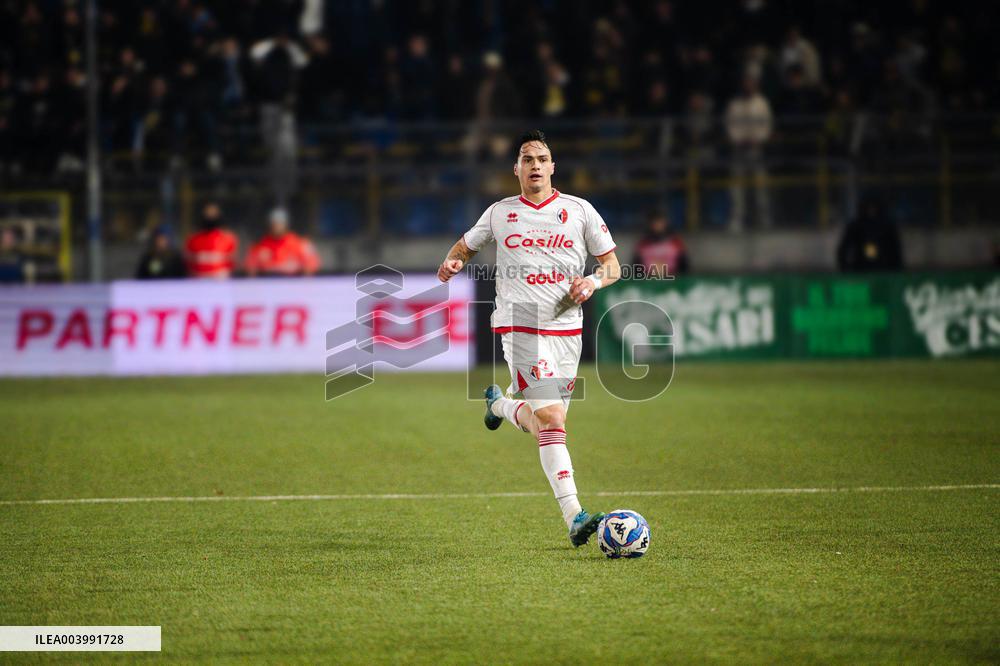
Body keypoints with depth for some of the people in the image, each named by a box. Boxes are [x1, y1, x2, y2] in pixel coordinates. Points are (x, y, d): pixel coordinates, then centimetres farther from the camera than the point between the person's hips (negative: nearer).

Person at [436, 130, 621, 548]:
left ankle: (498, 403, 39)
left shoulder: (579, 211, 9)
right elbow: (466, 245, 25)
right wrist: (452, 263, 2)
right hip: (520, 326, -3)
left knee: (541, 423, 6)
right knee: (551, 420, -17)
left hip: (566, 328, 3)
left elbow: (612, 265, 12)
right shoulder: (499, 213, 10)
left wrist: (593, 282, -9)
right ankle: (574, 518, -19)